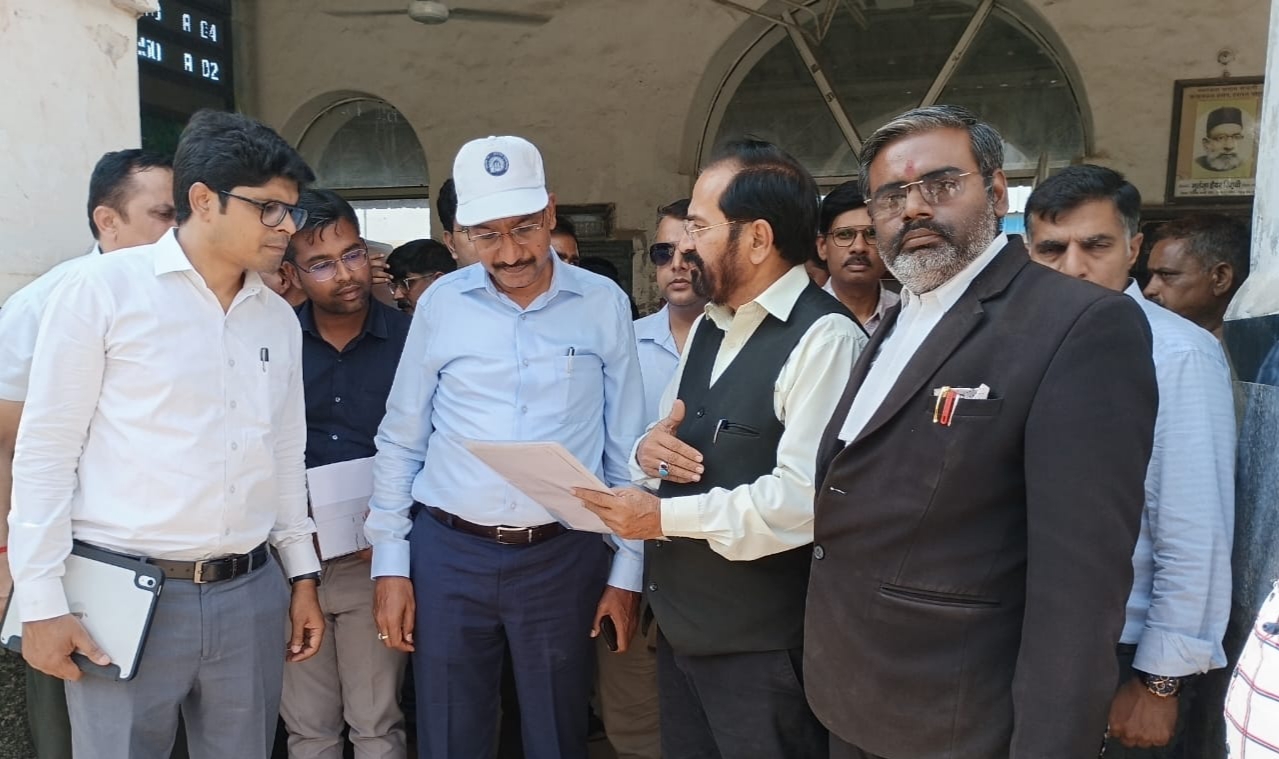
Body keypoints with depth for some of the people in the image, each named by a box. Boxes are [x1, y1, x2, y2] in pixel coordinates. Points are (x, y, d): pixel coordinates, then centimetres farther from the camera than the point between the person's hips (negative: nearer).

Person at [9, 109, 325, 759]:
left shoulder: (279, 319, 9)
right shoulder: (103, 289, -6)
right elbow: (45, 450, -5)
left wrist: (302, 575, 13)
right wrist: (41, 601, -6)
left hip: (252, 595, 5)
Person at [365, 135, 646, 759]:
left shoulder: (604, 305, -3)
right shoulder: (440, 303, -1)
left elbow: (626, 450, 1)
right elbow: (400, 440, 5)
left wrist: (626, 569, 1)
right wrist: (389, 563, 3)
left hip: (563, 556, 0)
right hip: (447, 553, 1)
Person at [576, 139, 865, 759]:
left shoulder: (824, 337, -19)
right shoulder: (709, 327, 10)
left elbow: (804, 498, -27)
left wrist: (665, 517, -21)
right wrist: (650, 451, -8)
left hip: (762, 645, -8)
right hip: (680, 625, 8)